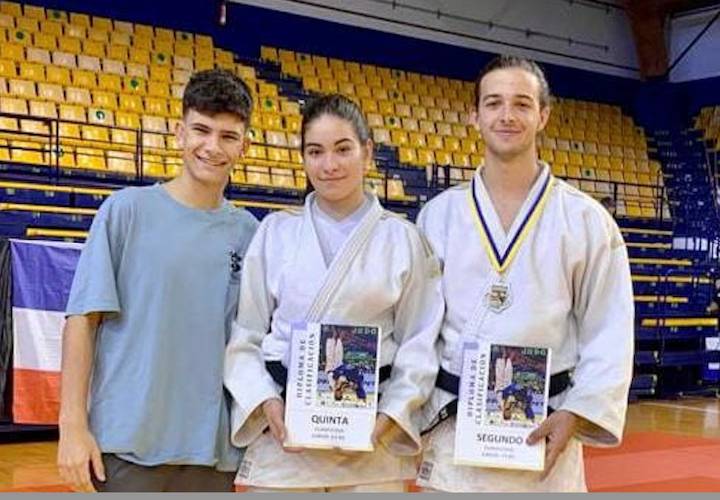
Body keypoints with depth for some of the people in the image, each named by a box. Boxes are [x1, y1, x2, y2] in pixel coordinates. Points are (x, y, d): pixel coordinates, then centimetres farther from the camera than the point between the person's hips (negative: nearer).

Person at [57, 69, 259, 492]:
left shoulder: (248, 233, 6)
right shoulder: (128, 209, -3)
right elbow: (83, 319, -5)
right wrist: (73, 425, -10)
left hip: (214, 451, 3)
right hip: (128, 443, -3)